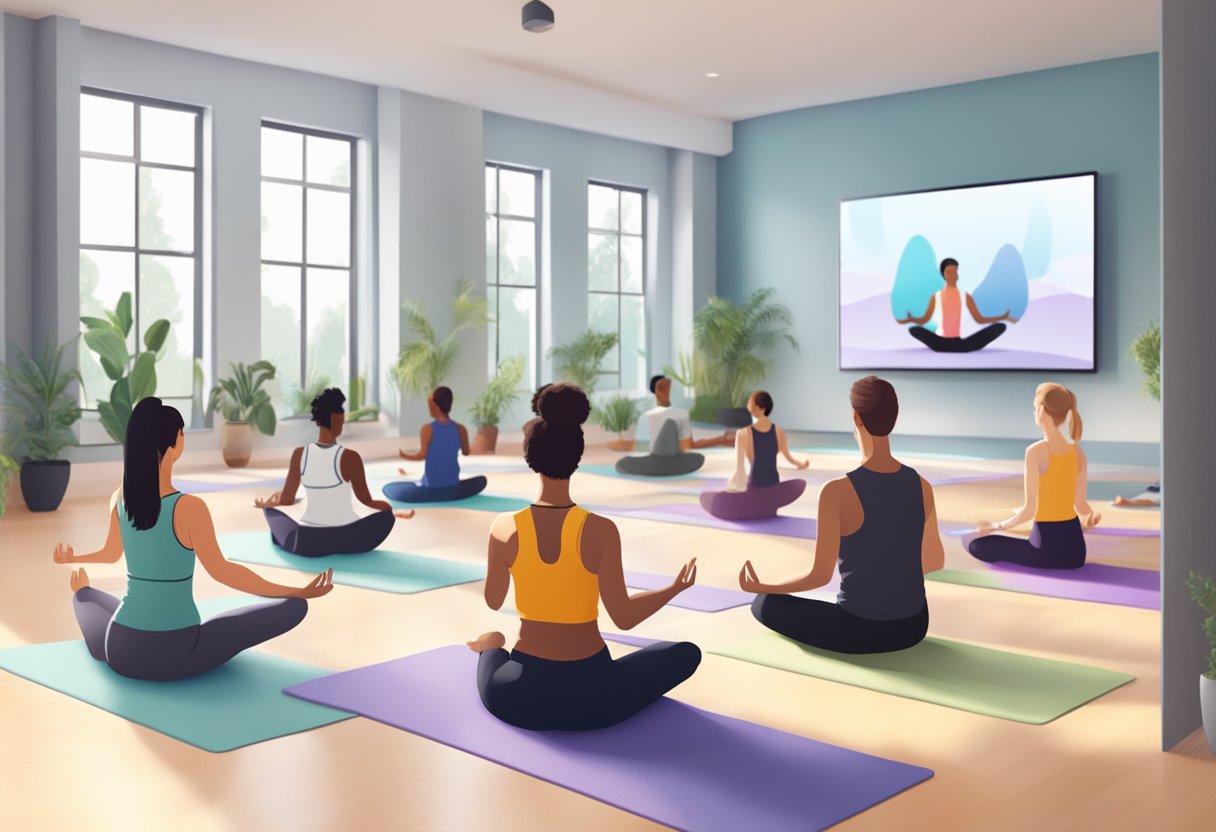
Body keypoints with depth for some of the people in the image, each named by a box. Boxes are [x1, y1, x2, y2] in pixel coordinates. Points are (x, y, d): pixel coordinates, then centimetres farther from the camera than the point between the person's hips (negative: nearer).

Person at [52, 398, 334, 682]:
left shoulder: (119, 500, -3)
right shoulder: (190, 508, -20)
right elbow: (220, 571, -9)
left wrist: (71, 558, 42)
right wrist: (300, 591, -2)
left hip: (120, 650, 5)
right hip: (176, 656, -5)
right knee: (294, 606, 7)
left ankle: (80, 593, 77)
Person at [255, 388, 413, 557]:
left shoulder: (300, 454, -8)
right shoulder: (349, 457, -15)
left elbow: (286, 500, -1)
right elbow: (367, 502, -8)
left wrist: (265, 503, 22)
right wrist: (398, 513, 10)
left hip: (307, 543, 2)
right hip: (348, 542, -2)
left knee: (272, 506, 28)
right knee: (386, 513, 26)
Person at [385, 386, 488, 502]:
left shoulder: (427, 429, -12)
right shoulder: (460, 429, -2)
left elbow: (422, 455, -17)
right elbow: (466, 452, 11)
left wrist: (404, 455, 0)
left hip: (430, 490, -1)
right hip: (453, 489, 2)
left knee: (388, 489, 17)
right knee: (481, 481, 30)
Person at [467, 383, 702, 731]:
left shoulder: (504, 529, -9)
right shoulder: (601, 531, -17)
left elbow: (493, 602, 6)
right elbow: (624, 617, -11)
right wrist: (677, 587, 6)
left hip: (521, 695, 4)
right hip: (591, 696, -4)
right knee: (687, 653, 22)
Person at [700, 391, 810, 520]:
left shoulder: (743, 434, -16)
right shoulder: (779, 432, -6)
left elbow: (739, 471, -14)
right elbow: (789, 459, 12)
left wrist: (727, 490, 3)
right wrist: (801, 464, 35)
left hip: (754, 493, -2)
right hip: (774, 494, 3)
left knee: (705, 498, 17)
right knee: (800, 484, 37)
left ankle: (749, 509, 6)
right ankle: (769, 508, 19)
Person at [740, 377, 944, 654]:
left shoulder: (836, 490, -23)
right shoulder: (922, 486, -5)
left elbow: (821, 575, -17)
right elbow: (936, 560, 10)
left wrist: (761, 587, 1)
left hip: (861, 631, -5)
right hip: (913, 627, 5)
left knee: (763, 605, 19)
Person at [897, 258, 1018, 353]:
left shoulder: (965, 296, 10)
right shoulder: (936, 297, 6)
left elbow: (979, 319, 10)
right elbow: (924, 319, 2)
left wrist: (1003, 317, 1)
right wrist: (911, 319, -19)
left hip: (960, 343, 2)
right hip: (941, 343, -2)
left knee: (1000, 327, -16)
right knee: (914, 330, -33)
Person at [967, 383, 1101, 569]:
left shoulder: (1036, 451, -16)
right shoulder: (1078, 451, 3)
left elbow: (1030, 510, -15)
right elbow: (1080, 504, 3)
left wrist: (997, 526, -3)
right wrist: (1091, 516, 25)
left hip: (1047, 547, -6)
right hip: (1075, 549, 6)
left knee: (975, 543, 7)